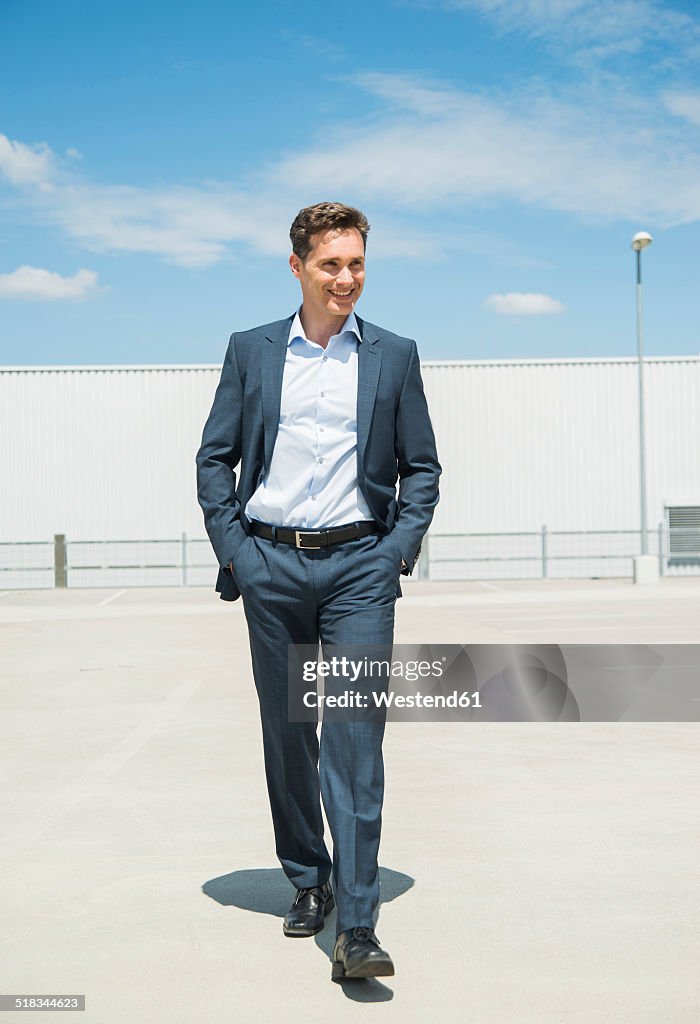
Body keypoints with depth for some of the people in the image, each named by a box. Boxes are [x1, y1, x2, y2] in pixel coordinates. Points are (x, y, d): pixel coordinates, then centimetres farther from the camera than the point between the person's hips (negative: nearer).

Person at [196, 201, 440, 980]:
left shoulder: (394, 356, 8)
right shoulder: (250, 352, 8)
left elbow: (422, 469, 10)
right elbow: (214, 458, 9)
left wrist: (398, 552, -3)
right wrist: (232, 549, -2)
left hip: (359, 567, -1)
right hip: (271, 565, 2)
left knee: (355, 739, -9)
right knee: (286, 733, 10)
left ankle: (356, 926, -7)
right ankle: (307, 882, 28)